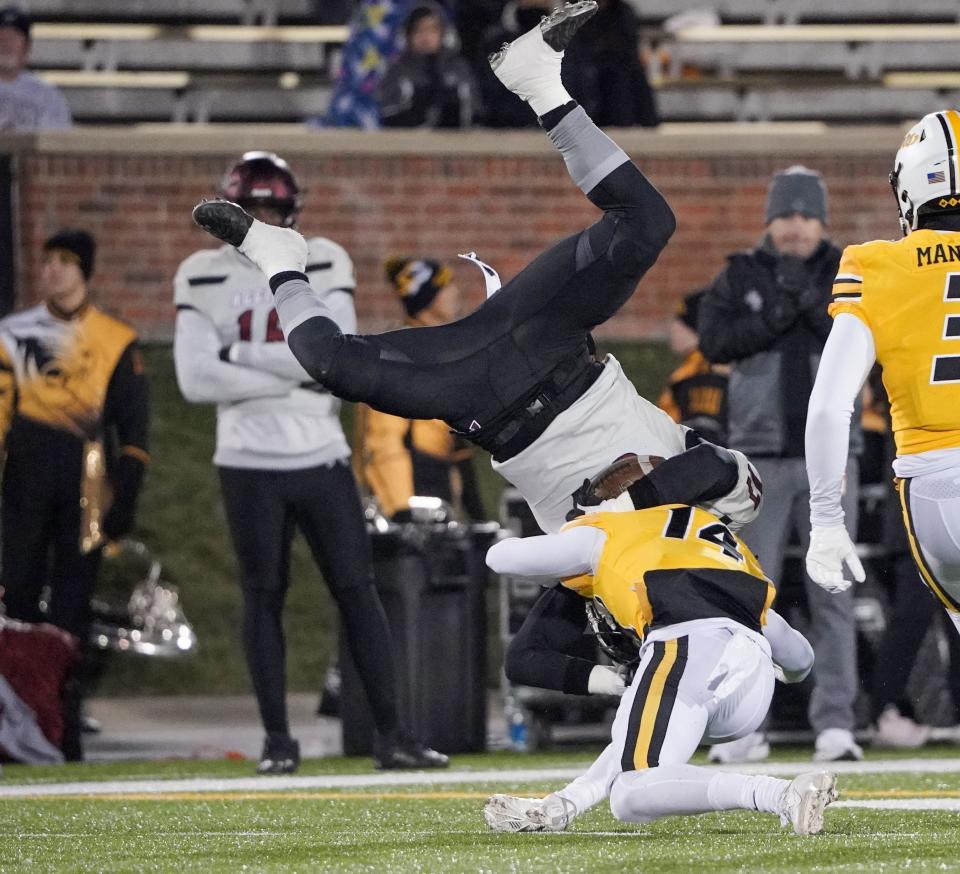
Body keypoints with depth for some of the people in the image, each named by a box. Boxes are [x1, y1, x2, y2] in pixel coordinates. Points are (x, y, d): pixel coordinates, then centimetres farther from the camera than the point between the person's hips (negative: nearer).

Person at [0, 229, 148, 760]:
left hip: (85, 490, -1)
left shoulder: (117, 344, 6)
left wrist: (124, 502, -2)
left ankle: (66, 731, 4)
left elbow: (133, 432, 6)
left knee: (72, 611, 1)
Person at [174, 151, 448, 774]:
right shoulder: (206, 278, 0)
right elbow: (196, 378, -11)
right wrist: (291, 377, -14)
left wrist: (241, 354, -13)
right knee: (263, 599, 3)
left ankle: (391, 734, 1)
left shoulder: (324, 265, 2)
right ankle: (278, 740, 11)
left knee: (358, 592, -1)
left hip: (321, 458, 1)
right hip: (250, 465, -1)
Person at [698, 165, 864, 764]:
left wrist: (813, 302, -15)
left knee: (834, 595, -4)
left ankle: (835, 724, -4)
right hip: (760, 454, 0)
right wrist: (779, 312, -14)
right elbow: (717, 343, -7)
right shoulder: (739, 278, 8)